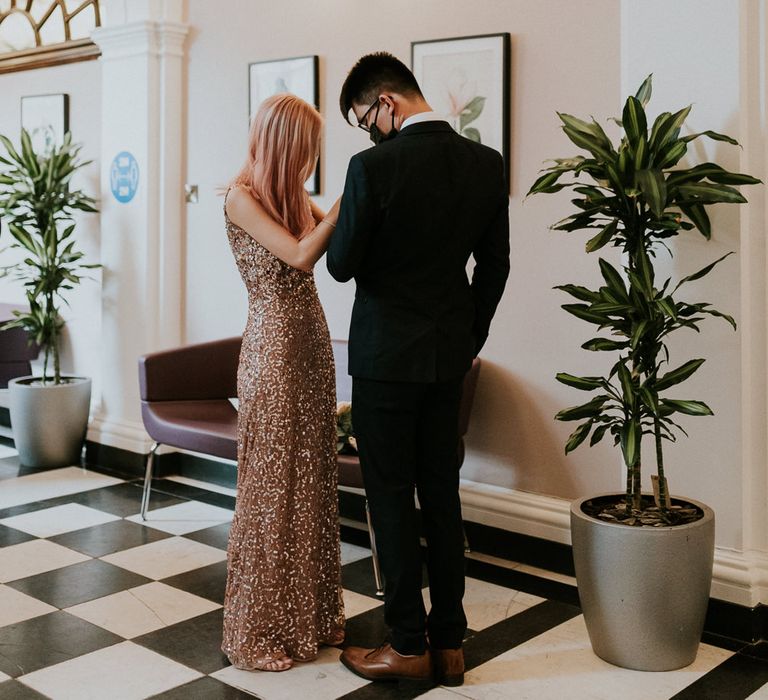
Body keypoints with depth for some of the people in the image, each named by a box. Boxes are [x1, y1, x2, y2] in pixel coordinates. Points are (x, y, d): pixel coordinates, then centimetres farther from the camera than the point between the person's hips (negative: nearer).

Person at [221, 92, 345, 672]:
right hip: (274, 346, -8)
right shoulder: (242, 196, -10)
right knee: (271, 484, 1)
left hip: (312, 341, 8)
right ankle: (260, 630, 15)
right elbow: (300, 254, -20)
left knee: (312, 480, 12)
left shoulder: (293, 193, 12)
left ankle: (309, 613, 25)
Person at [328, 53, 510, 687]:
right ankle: (449, 644, 22)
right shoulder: (486, 163, 1)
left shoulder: (374, 167, -17)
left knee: (392, 498, 5)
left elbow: (341, 265, -11)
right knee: (442, 496, 13)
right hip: (450, 354, 6)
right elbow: (495, 265, 7)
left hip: (387, 354, -5)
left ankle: (408, 647, 15)